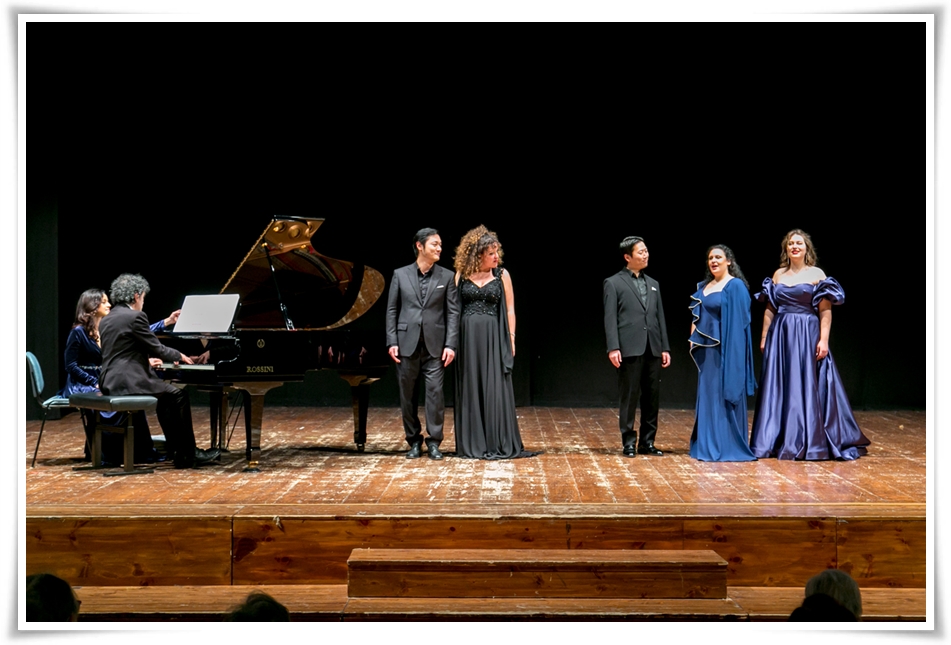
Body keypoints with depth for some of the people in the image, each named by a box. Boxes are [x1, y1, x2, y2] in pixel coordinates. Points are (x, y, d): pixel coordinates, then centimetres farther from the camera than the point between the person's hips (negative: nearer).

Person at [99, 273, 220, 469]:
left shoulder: (107, 320, 16)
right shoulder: (135, 317, -12)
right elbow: (156, 348, -9)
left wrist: (148, 360, 34)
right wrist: (178, 355, 9)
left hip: (111, 382, 10)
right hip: (129, 382, -10)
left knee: (165, 396, 25)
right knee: (178, 396, 3)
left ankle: (175, 448, 26)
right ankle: (187, 455, 6)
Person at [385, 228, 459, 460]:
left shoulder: (447, 276, 3)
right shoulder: (400, 275, 4)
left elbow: (453, 312, 0)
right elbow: (392, 310, 4)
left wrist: (450, 344, -9)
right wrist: (392, 342, -4)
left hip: (434, 344, -1)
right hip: (407, 343, 1)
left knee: (435, 392, -5)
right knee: (408, 394, 6)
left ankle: (434, 441, 4)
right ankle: (414, 440, 18)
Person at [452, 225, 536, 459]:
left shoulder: (502, 275, 3)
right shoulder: (462, 275, 3)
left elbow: (509, 310, 4)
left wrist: (511, 338, -3)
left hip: (493, 337, -1)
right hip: (467, 336, 1)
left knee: (495, 389, -2)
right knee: (471, 389, 5)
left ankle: (499, 444, 4)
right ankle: (472, 444, 11)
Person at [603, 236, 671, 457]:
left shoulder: (653, 284, 18)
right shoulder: (613, 283, 2)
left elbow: (660, 317, 17)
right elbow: (610, 318, -5)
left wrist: (665, 347, 10)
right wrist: (613, 348, -14)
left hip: (652, 349, 5)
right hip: (630, 348, -5)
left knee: (652, 397, 7)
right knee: (629, 397, -1)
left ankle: (647, 442, 15)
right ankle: (629, 443, 7)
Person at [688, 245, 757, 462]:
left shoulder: (735, 286, -8)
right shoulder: (703, 286, 15)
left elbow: (738, 321, -13)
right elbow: (696, 316, 19)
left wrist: (731, 351, -18)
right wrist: (693, 337, 3)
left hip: (725, 349, -8)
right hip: (706, 348, 8)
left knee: (725, 395, -4)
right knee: (707, 394, 9)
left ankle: (728, 447, 1)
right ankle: (708, 445, 14)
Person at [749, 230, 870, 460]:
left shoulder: (817, 274, -1)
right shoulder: (778, 274, 10)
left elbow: (825, 311, -7)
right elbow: (770, 309, 12)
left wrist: (824, 340, -15)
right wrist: (764, 337, 8)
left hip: (807, 336, -4)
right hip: (780, 335, 4)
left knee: (807, 387, -2)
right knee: (777, 388, 5)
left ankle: (809, 443, 5)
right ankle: (776, 441, 13)